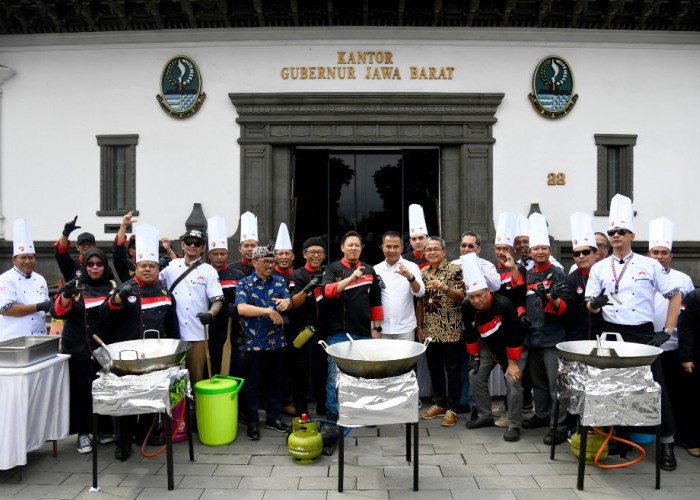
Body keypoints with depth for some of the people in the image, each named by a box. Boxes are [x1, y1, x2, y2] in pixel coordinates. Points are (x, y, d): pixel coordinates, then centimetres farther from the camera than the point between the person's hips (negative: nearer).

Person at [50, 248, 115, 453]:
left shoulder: (111, 287, 7)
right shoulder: (75, 286, 5)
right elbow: (58, 311, -6)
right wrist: (66, 295, -26)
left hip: (104, 347, 0)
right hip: (77, 348, 0)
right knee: (81, 389, 1)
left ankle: (105, 428, 19)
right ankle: (83, 433, 12)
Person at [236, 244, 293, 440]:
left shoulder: (279, 282, 7)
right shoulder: (244, 284, -4)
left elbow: (289, 304, -1)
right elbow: (241, 308, -19)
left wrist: (287, 302, -27)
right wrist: (268, 311, -28)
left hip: (277, 341, 4)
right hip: (255, 342, -4)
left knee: (274, 381, 14)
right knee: (253, 383, 6)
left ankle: (273, 417, 27)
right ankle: (253, 422, 17)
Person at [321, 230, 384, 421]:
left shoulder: (369, 270, 11)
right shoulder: (333, 268, 2)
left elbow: (376, 302, 13)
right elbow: (327, 291, -17)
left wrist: (376, 328, 9)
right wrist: (351, 278, -28)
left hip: (364, 332, 3)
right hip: (338, 332, -3)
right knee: (335, 374, 1)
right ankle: (332, 414, 13)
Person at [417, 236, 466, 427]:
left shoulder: (455, 270, -6)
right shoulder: (422, 273, 10)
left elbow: (461, 296, -13)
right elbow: (420, 302, 13)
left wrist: (444, 288, -30)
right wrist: (419, 327, 10)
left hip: (451, 330, -5)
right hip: (430, 331, 5)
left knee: (452, 370, 2)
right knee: (434, 368, 13)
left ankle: (451, 409, 12)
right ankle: (439, 404, 27)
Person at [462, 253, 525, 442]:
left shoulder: (503, 304, -35)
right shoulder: (467, 307, -19)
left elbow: (513, 335, -29)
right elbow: (470, 332, -3)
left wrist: (512, 362, -24)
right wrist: (475, 357, 1)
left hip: (513, 348, -5)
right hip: (488, 346, 6)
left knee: (513, 381, -17)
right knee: (475, 375, 1)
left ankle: (514, 425, -4)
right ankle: (485, 416, 18)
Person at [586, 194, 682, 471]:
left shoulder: (649, 265, 2)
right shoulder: (599, 268, 7)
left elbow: (675, 296, 5)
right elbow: (591, 306, 6)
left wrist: (667, 331, -2)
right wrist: (596, 303, -19)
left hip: (643, 334, -1)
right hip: (611, 334, 2)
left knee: (656, 387, -1)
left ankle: (667, 444, 14)